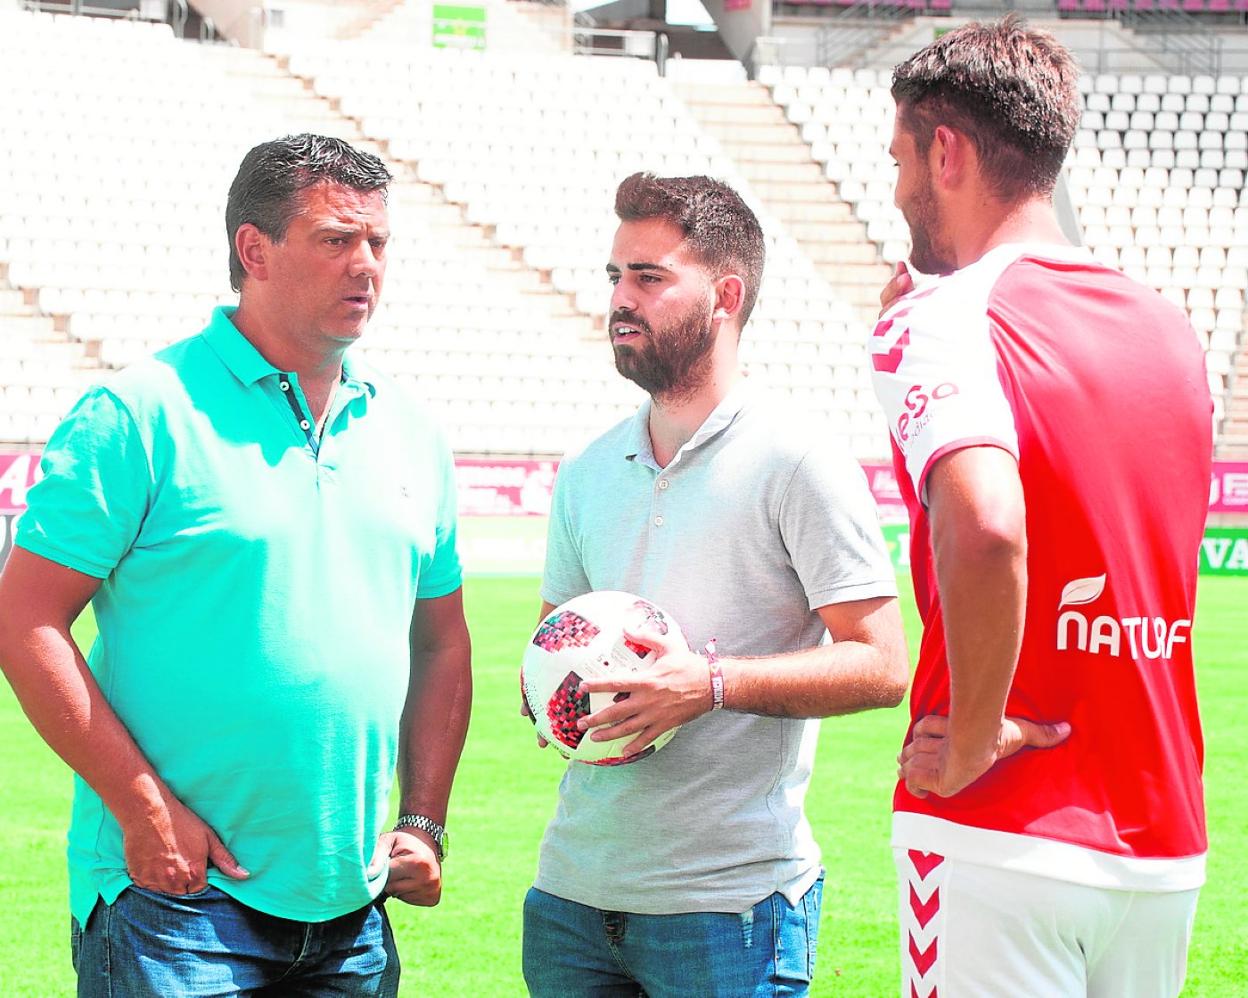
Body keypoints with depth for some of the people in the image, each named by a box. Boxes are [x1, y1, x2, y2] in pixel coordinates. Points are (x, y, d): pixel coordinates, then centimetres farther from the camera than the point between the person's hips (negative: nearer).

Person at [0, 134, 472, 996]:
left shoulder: (409, 434, 11)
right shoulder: (140, 416, -7)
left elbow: (441, 641, 19)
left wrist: (424, 823, 9)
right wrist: (144, 810, -14)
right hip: (173, 896, -6)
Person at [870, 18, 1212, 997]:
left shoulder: (942, 323, -11)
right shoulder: (1170, 330, 10)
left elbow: (985, 531, -30)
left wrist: (971, 743, -17)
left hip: (1002, 835, -7)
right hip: (1167, 843, 7)